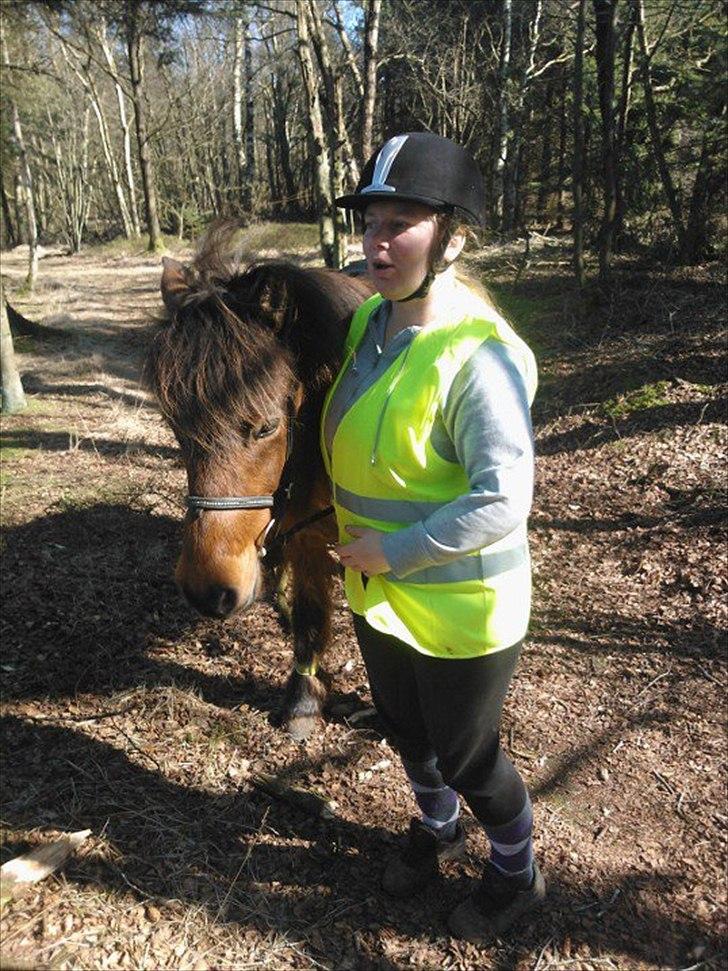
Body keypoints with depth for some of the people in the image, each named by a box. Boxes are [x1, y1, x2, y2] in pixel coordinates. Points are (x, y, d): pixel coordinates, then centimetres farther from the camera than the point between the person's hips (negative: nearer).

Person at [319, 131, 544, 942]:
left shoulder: (477, 355, -27)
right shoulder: (369, 321, -2)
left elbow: (502, 501, -29)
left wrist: (394, 551, -23)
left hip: (457, 608, -7)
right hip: (377, 593, 8)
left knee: (466, 755, 15)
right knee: (405, 730, 27)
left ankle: (517, 875, 47)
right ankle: (436, 829, 59)